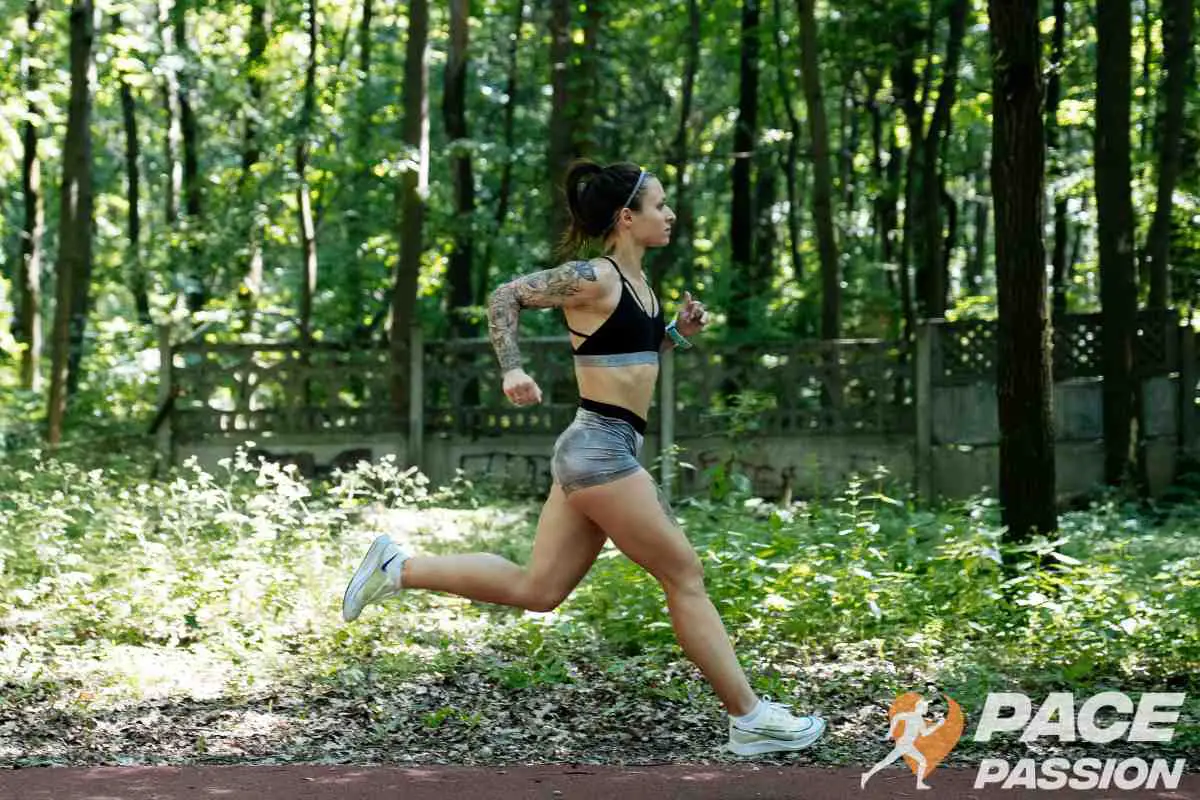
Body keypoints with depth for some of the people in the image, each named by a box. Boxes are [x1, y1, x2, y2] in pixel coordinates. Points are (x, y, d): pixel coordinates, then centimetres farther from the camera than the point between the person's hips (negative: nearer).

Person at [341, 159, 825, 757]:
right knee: (685, 577, -1)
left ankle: (398, 568, 16)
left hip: (596, 450, 10)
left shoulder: (635, 280, 14)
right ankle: (750, 719, 7)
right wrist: (512, 370, -21)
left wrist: (678, 332, 9)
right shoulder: (593, 278, -13)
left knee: (535, 590, 12)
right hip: (602, 449, -10)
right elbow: (505, 296, -12)